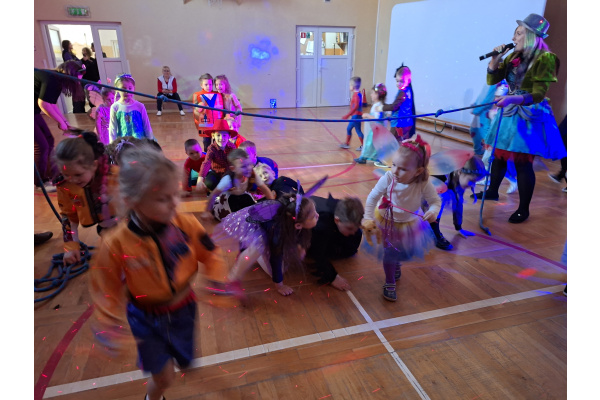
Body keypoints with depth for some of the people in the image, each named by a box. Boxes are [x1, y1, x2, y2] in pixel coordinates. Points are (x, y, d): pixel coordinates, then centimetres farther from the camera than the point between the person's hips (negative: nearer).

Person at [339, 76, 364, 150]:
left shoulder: (357, 94, -19)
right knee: (348, 129, 16)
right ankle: (347, 144, 25)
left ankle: (363, 146, 5)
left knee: (358, 130, -3)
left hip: (356, 115, -10)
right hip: (354, 115, 10)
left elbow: (356, 106, -28)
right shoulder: (357, 93, 10)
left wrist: (348, 115, -30)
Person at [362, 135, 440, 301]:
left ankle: (396, 262, 60)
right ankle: (389, 283, 30)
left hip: (409, 223, 2)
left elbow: (436, 200, -18)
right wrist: (368, 218, -24)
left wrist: (433, 211, -40)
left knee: (407, 252, 22)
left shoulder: (424, 184, -32)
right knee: (390, 253, 4)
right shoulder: (388, 178, -33)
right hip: (386, 220, -2)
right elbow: (373, 197, -21)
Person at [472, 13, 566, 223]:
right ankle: (492, 191, 34)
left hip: (529, 117, -7)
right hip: (509, 113, 7)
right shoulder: (514, 57, 6)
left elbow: (538, 95, -21)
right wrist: (495, 58, -7)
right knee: (499, 155, 15)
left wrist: (513, 98, -38)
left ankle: (523, 209, 7)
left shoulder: (545, 58, -14)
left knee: (522, 162, -5)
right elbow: (492, 80, 6)